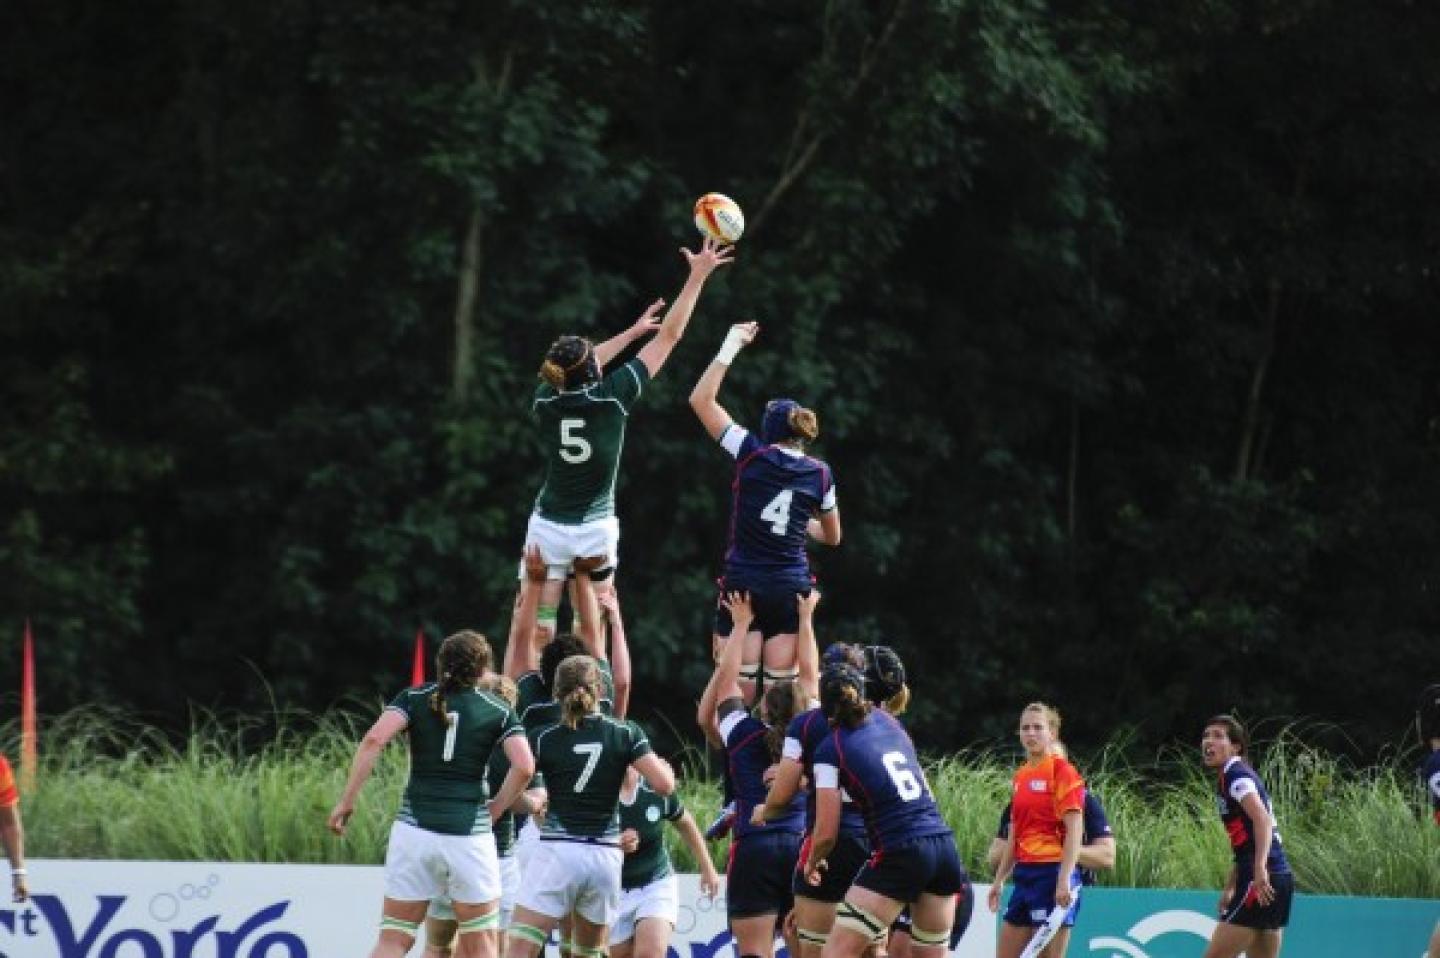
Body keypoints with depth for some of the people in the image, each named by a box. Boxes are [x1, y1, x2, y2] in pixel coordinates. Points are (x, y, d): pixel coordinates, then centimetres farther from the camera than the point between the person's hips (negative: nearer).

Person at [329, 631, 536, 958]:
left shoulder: (415, 699, 6)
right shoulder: (498, 710, 5)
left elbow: (374, 740, -10)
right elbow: (524, 766, -8)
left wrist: (347, 800, -7)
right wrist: (494, 811, 6)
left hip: (415, 830, 1)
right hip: (470, 833, -1)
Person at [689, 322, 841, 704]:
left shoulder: (753, 455, -4)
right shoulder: (820, 474, 4)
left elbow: (701, 400, 0)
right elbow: (832, 536, 18)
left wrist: (730, 348, 6)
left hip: (743, 584, -3)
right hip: (791, 587, 3)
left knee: (735, 694, -4)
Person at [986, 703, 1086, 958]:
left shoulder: (1062, 772, -8)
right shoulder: (1020, 777, 15)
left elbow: (1074, 831, -13)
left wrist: (1064, 879, -21)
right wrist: (999, 880, 20)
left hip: (1053, 873, -8)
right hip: (1025, 875, 8)